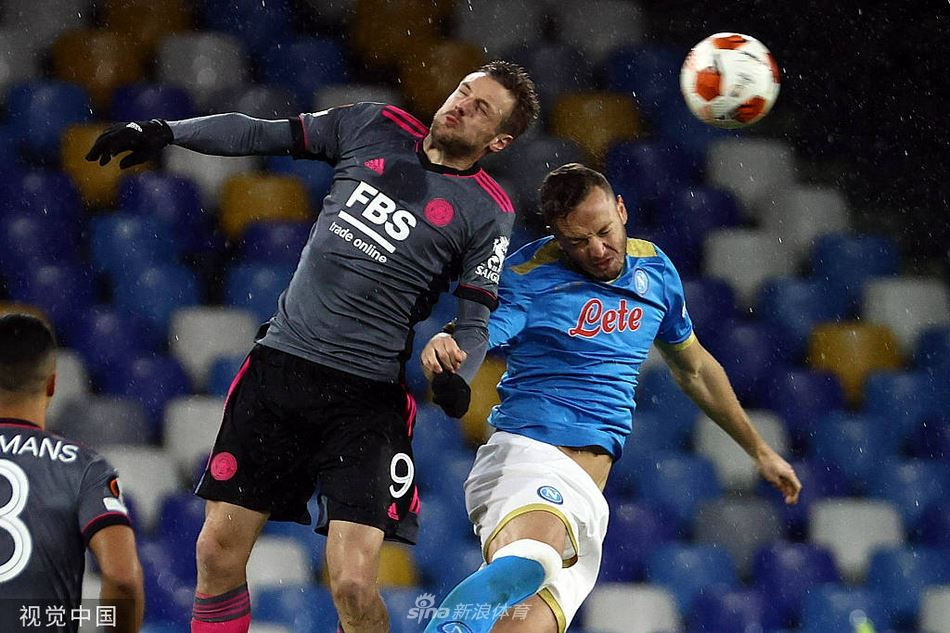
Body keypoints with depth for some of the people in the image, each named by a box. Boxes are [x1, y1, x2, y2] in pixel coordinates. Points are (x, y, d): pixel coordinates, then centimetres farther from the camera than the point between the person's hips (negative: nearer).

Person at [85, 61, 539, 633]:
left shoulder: (487, 212, 0)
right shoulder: (375, 127, 9)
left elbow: (475, 317, 0)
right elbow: (259, 134, 16)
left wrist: (452, 369, -21)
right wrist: (164, 132, 7)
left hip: (367, 397, -4)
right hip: (279, 365, 4)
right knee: (218, 552, 2)